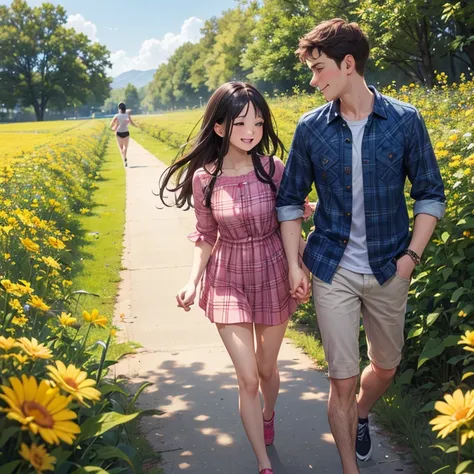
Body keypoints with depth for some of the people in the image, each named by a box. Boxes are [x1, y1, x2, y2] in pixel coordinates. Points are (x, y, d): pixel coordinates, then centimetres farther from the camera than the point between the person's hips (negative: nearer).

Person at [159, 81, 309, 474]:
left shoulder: (273, 169, -12)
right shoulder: (203, 179, -11)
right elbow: (206, 235, 0)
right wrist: (193, 281, -11)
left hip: (273, 274, 1)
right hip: (229, 281, 0)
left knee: (267, 368, 17)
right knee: (247, 379, -1)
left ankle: (269, 416, 52)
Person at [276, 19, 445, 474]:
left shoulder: (405, 121, -8)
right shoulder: (311, 128, -6)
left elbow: (430, 194, 0)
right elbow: (289, 199, 3)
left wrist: (413, 253, -8)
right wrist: (294, 262, -3)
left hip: (389, 269, 1)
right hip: (333, 271, -1)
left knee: (386, 366, 18)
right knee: (342, 380, 1)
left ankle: (359, 415, 50)